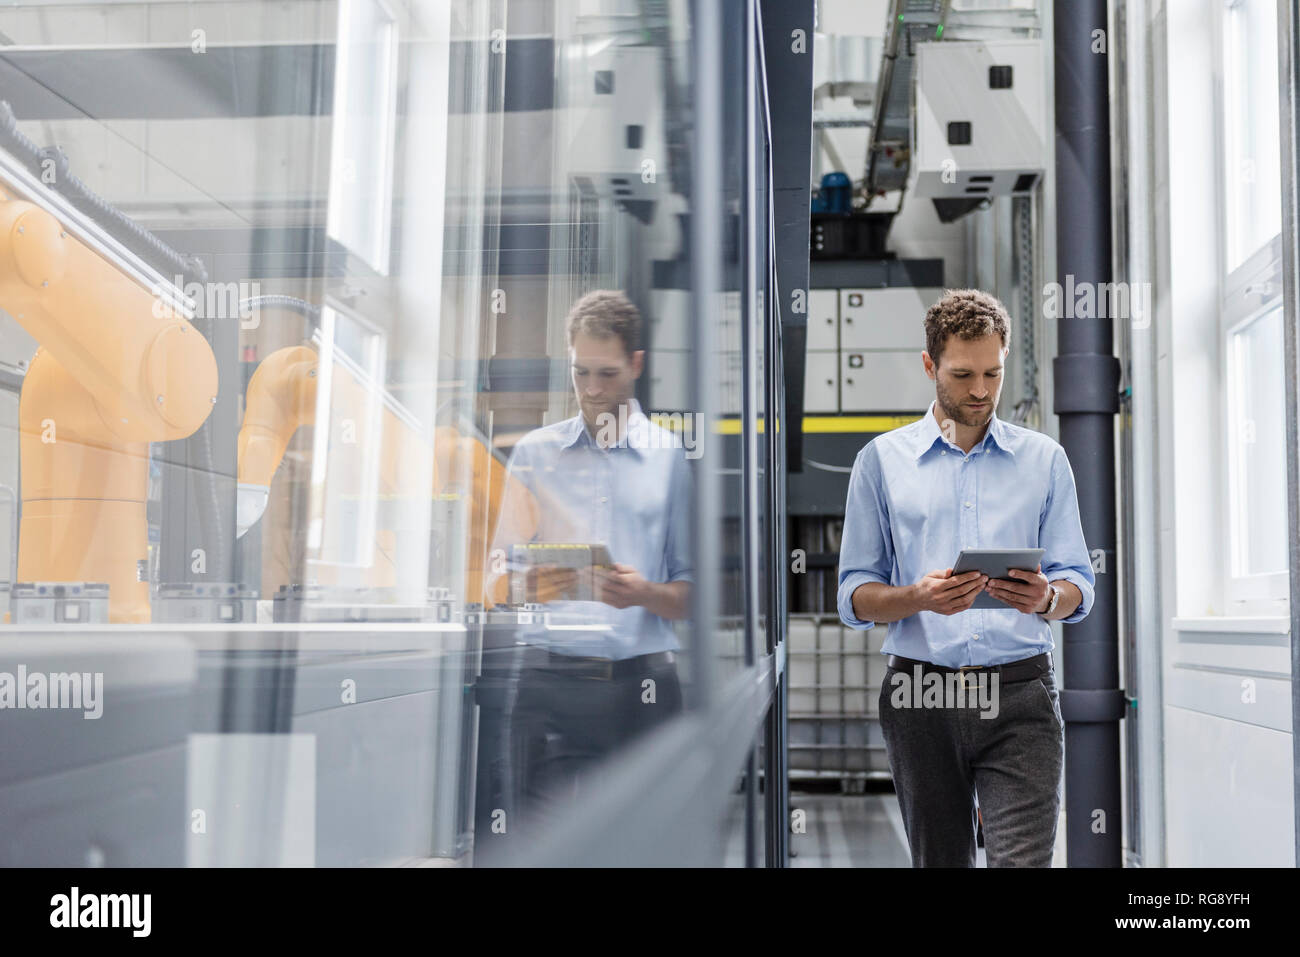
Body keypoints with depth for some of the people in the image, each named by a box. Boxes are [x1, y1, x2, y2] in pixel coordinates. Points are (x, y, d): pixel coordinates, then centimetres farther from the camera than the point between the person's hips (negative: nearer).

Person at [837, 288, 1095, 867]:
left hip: (1021, 696, 0)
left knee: (1022, 861, -12)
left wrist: (1046, 598, -16)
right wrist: (919, 598, -17)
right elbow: (854, 596, 4)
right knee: (938, 861, 11)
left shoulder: (1044, 459, 11)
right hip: (922, 701, 1)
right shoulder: (882, 460, 7)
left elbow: (1078, 587, 8)